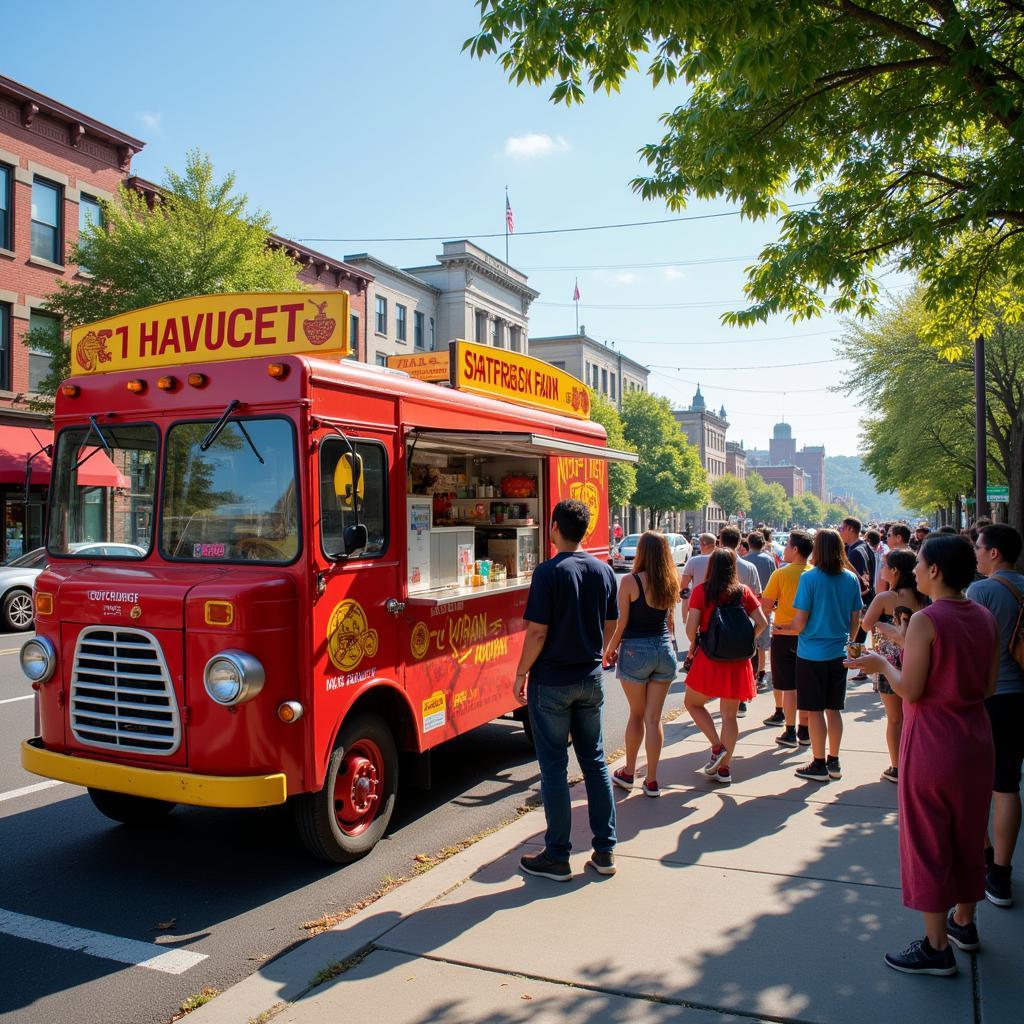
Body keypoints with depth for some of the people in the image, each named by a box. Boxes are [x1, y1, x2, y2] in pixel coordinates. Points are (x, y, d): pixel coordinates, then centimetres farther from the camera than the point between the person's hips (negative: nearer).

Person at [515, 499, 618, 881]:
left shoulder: (548, 572, -16)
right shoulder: (603, 571, 3)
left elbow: (538, 632, -17)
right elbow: (609, 628, 8)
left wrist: (521, 673, -6)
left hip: (551, 681, -5)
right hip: (591, 678, 6)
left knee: (554, 767, 4)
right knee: (594, 761, 14)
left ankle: (557, 857, 13)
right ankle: (605, 850, 21)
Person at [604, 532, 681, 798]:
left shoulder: (630, 582, -13)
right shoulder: (670, 583, 3)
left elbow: (621, 623, -11)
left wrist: (610, 650, 3)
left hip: (636, 651, -3)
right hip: (665, 650, 4)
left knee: (636, 715, 13)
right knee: (654, 718, 8)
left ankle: (628, 773, 26)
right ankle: (651, 780, 12)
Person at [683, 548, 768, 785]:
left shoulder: (701, 591, -7)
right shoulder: (744, 591, 2)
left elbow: (691, 627, -13)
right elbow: (762, 622, -2)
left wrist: (693, 646, 5)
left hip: (709, 659, -3)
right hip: (738, 662, 3)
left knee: (692, 703, 17)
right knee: (729, 715, 11)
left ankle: (717, 747, 4)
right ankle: (724, 768, 14)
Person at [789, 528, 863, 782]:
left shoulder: (809, 578, -14)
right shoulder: (851, 579, 0)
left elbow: (800, 622, -14)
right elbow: (856, 621, 7)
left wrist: (783, 628, 5)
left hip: (812, 654, -5)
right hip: (839, 654, 5)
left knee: (815, 711, 4)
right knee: (834, 709, 14)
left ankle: (819, 765, 12)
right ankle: (833, 762, 23)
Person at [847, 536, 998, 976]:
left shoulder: (925, 620, -19)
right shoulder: (986, 618, 2)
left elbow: (910, 690, -19)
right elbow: (989, 687, 6)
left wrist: (882, 664, -2)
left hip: (932, 743, -7)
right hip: (976, 738, 7)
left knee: (927, 839, 4)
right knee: (967, 832, 21)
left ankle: (937, 946, 13)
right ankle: (964, 921, 38)